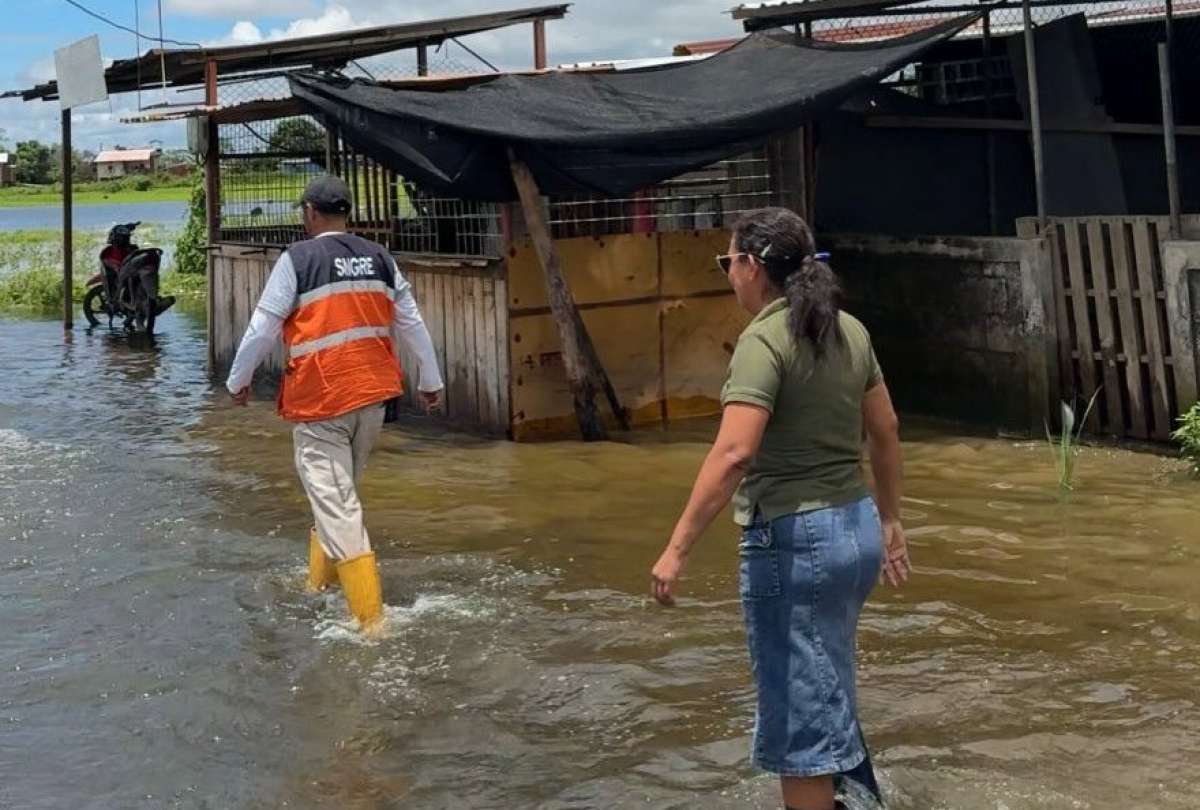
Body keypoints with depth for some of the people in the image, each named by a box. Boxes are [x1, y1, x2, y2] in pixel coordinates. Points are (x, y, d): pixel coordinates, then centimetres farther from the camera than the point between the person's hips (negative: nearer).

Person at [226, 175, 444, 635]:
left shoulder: (298, 259, -8)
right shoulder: (379, 258, 7)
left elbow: (264, 326, -4)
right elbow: (411, 323, 11)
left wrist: (238, 381, 10)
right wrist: (431, 381, 22)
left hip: (320, 396, -6)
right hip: (373, 392, 6)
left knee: (334, 503, -4)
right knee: (340, 489, 23)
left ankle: (370, 616, -10)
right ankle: (321, 582, 36)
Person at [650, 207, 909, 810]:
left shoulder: (764, 340, -17)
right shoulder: (849, 330, 7)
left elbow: (734, 454, -26)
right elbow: (885, 432, 14)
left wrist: (676, 549, -25)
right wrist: (889, 520, 25)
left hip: (793, 539, -8)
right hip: (855, 529, 8)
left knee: (799, 710, 4)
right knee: (826, 689, 26)